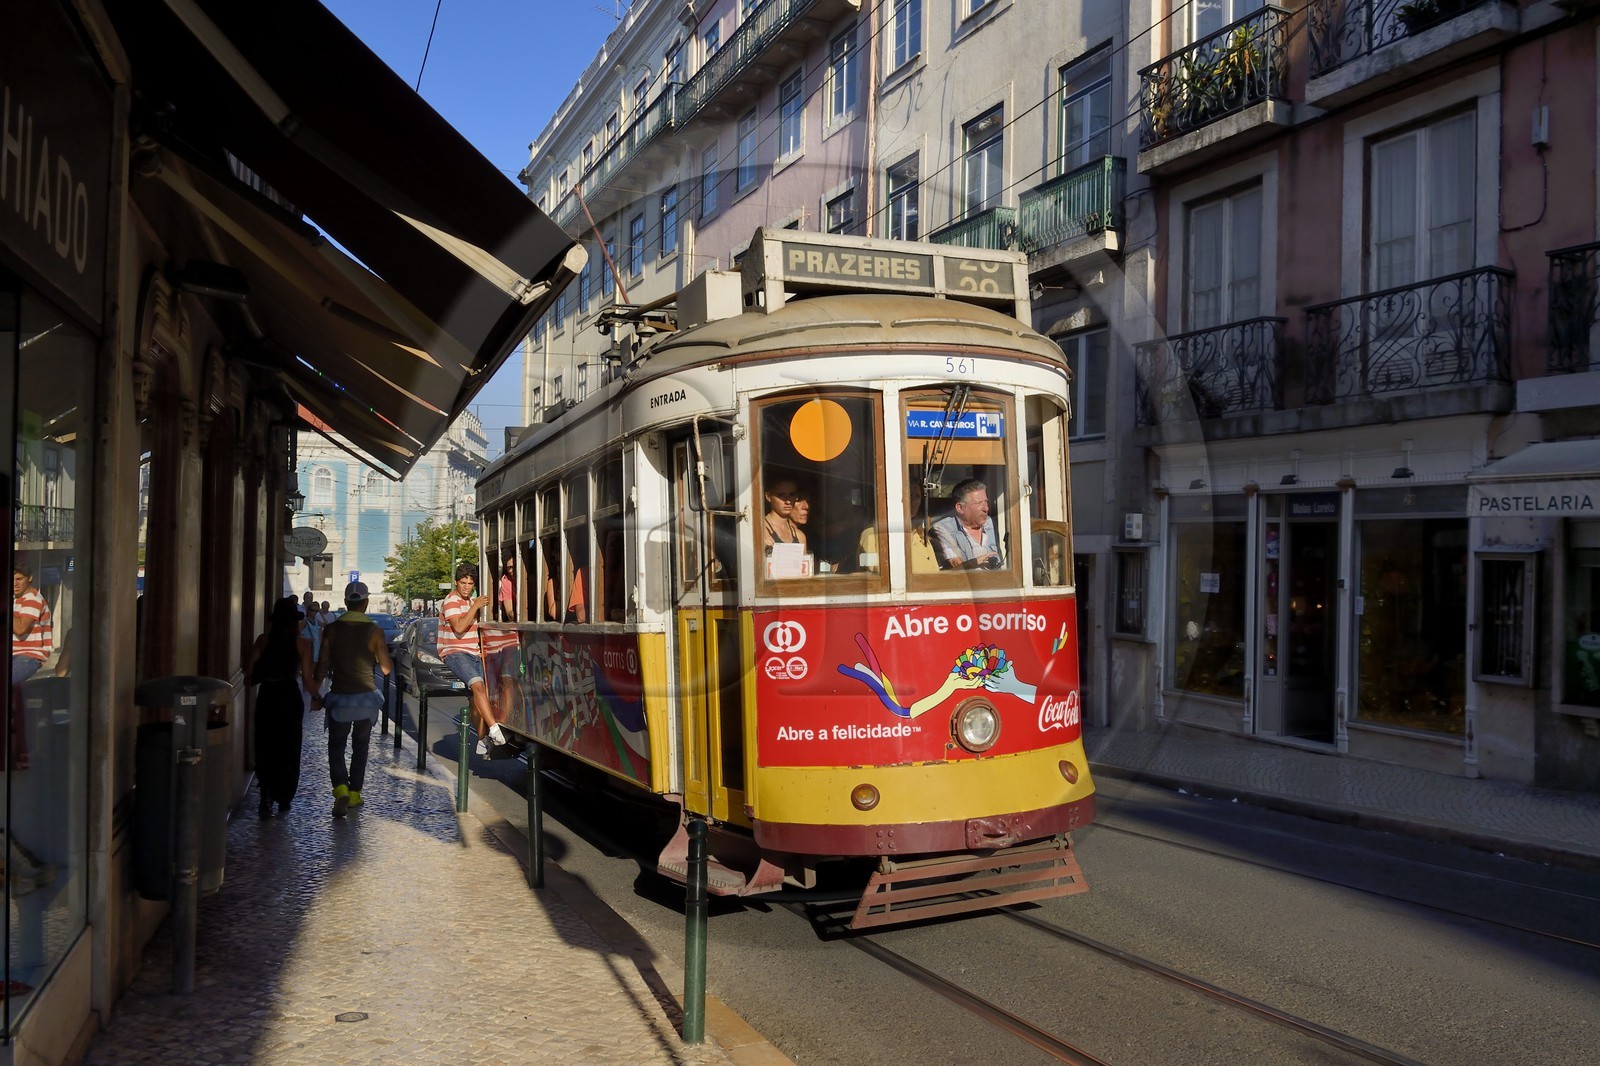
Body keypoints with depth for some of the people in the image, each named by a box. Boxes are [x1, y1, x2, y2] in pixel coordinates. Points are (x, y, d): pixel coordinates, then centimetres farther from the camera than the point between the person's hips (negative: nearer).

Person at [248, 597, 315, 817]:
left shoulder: (263, 640, -2)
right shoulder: (302, 643, -7)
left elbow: (252, 673, -1)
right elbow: (306, 679, -7)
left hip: (266, 697, 1)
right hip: (291, 697, -1)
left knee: (265, 749, 10)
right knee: (289, 749, 13)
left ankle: (267, 795, -7)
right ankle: (284, 800, 20)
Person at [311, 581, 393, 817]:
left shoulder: (332, 629, -4)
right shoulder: (374, 630, -7)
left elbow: (323, 665, -3)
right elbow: (386, 668, -5)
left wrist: (315, 694, 7)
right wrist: (389, 658, 17)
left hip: (340, 698, 0)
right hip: (367, 697, 0)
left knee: (336, 746, 10)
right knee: (360, 747, 16)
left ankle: (341, 788, -11)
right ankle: (354, 793, 18)